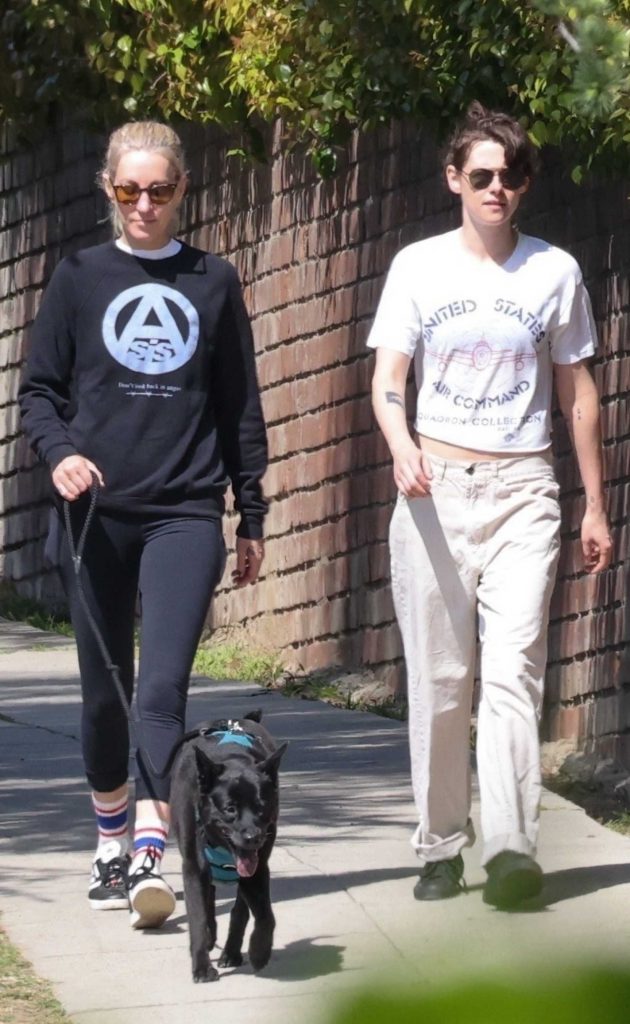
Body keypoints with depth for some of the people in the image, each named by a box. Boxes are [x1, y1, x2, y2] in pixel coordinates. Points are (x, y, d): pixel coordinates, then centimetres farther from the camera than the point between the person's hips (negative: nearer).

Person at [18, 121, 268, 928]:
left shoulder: (213, 283, 10)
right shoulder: (79, 278, 8)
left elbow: (240, 408, 13)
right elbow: (39, 390, 8)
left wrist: (251, 519, 13)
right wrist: (58, 453, -13)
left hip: (185, 514, -1)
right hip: (96, 511, 1)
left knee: (161, 688, -15)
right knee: (104, 692, 9)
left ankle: (151, 858, -21)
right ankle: (111, 848, 24)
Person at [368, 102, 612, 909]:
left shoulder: (554, 272, 7)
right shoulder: (419, 267, 6)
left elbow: (577, 390, 12)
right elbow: (386, 379, 1)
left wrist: (595, 504, 10)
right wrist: (401, 447, -21)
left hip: (522, 488, -1)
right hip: (435, 487, 1)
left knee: (512, 669, -13)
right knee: (439, 678, 2)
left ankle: (512, 848, -23)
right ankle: (441, 848, 10)